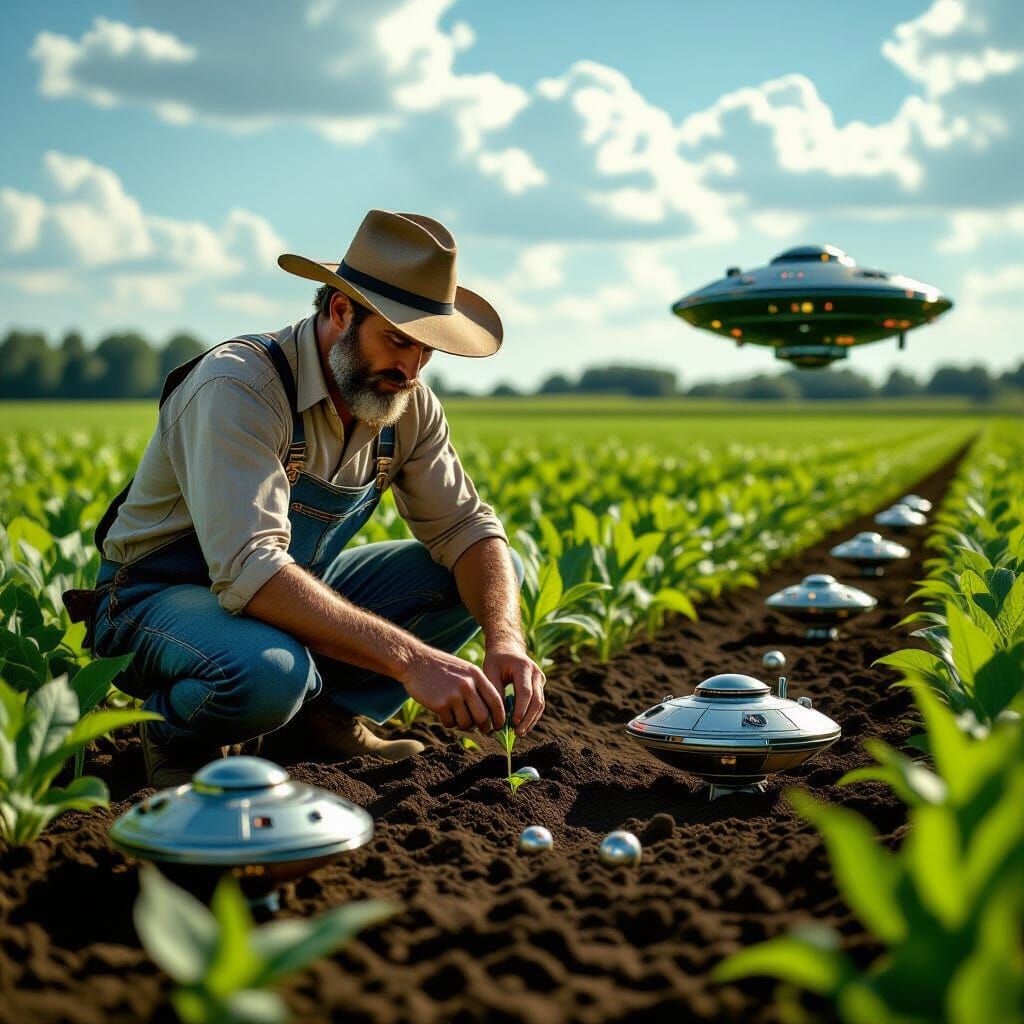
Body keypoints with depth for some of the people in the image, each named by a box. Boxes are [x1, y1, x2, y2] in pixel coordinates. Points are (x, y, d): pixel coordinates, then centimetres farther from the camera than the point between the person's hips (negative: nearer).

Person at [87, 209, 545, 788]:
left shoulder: (409, 404, -6)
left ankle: (329, 716, -2)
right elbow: (249, 570, -39)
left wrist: (506, 638, -26)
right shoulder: (239, 387, -29)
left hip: (295, 596, 7)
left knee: (501, 569, -3)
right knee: (269, 673, -42)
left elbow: (466, 528, -4)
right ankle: (181, 733, -7)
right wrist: (410, 658, -45)